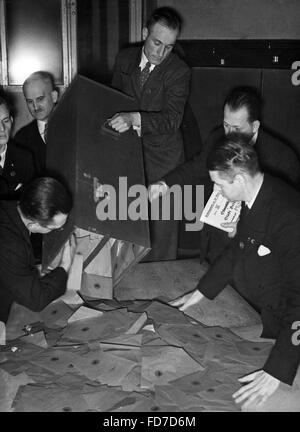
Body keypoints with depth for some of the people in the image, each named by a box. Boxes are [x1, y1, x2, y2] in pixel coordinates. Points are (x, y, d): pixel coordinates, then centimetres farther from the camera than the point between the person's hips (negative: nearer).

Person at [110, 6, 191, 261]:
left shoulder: (179, 72, -10)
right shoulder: (124, 59, 5)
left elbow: (172, 119, -21)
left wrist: (134, 119, -35)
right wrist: (117, 121, 0)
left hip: (163, 156, -3)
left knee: (164, 219, 0)